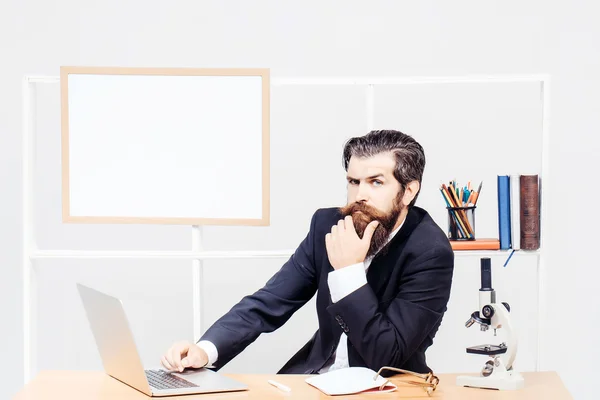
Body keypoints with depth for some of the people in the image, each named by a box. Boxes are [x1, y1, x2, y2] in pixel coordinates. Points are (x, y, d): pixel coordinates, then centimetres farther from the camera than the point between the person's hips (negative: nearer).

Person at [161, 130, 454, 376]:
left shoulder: (430, 252, -17)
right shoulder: (329, 225, -3)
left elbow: (387, 358, -21)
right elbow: (268, 304, -5)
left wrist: (350, 270, -26)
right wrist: (205, 349, -21)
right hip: (317, 378, 4)